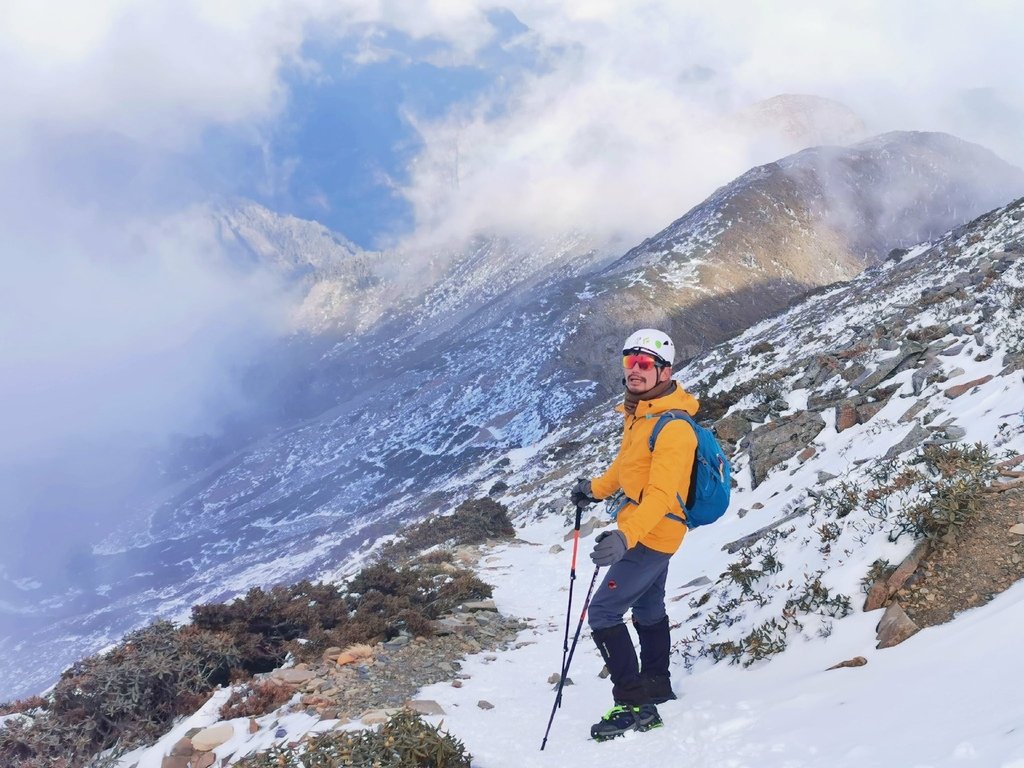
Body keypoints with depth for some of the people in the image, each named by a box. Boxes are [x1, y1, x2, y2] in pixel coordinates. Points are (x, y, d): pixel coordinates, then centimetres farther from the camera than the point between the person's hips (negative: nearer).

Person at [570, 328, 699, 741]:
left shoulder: (672, 428, -26)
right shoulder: (638, 412, 4)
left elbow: (661, 494, -36)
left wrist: (625, 536, -46)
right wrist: (597, 488, 20)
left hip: (652, 535, -10)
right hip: (647, 533, 10)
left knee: (603, 613, -10)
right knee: (648, 610, 24)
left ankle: (636, 704, -5)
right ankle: (657, 685, 42)